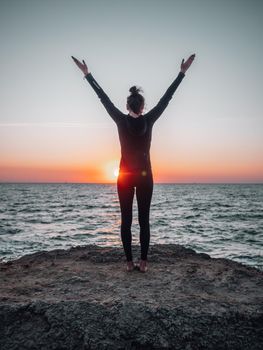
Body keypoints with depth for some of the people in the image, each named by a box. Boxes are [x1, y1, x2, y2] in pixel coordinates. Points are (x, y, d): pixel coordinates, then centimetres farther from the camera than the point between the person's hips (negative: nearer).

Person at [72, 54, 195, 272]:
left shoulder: (121, 120, -6)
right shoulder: (149, 120, -6)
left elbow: (104, 98, -1)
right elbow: (166, 98, -2)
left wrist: (87, 74, 7)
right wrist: (182, 72, 5)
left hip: (125, 176, 0)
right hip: (145, 176, 0)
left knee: (126, 219, 5)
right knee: (144, 220, 5)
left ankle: (129, 262, 8)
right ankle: (143, 262, 8)